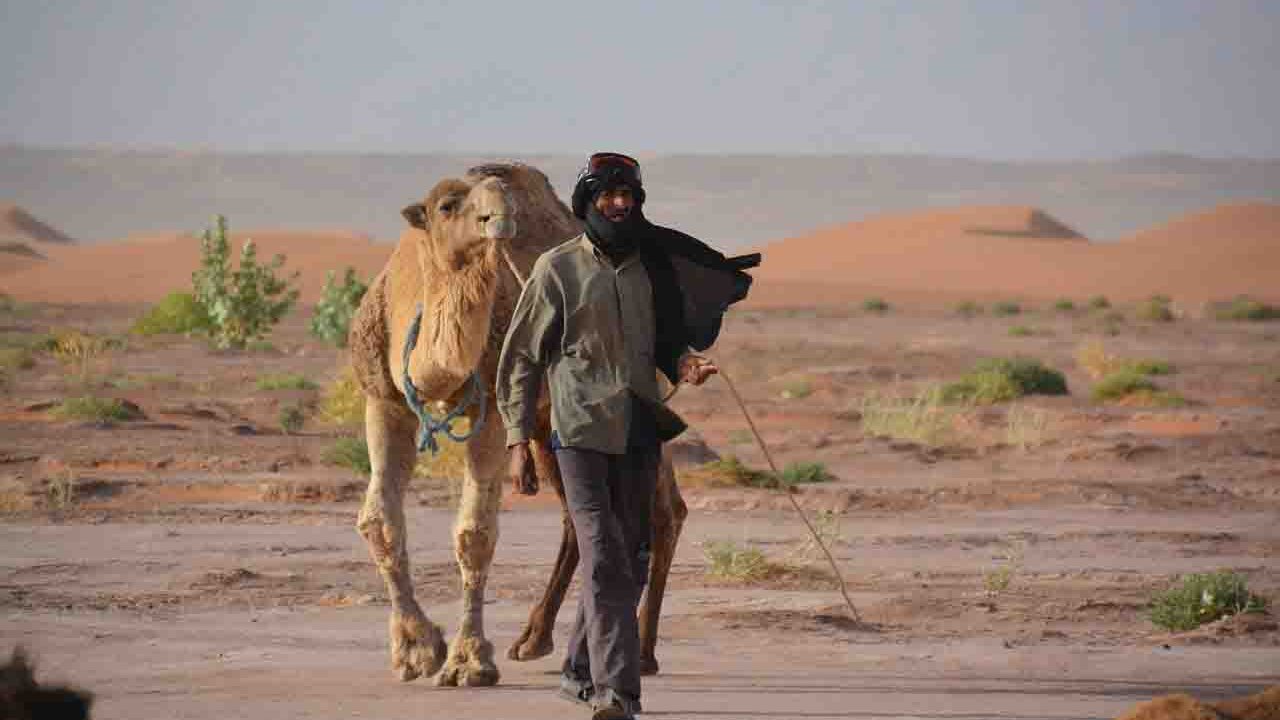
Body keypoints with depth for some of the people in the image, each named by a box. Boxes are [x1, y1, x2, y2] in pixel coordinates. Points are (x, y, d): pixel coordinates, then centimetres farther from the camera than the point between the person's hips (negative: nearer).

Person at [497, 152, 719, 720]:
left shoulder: (653, 268, 11)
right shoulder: (558, 269, -1)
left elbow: (668, 339, 23)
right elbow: (521, 358, 1)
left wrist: (684, 365, -3)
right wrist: (518, 441, -4)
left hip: (639, 431, 5)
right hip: (580, 431, -5)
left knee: (631, 561, 11)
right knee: (604, 558, -14)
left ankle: (581, 670, 28)